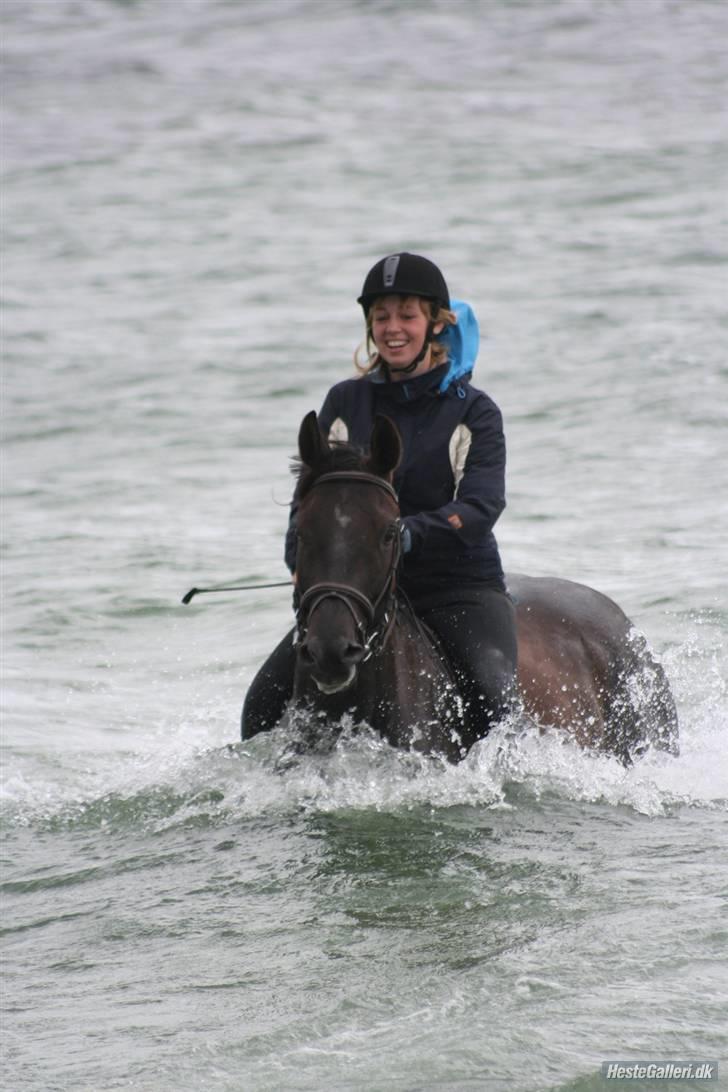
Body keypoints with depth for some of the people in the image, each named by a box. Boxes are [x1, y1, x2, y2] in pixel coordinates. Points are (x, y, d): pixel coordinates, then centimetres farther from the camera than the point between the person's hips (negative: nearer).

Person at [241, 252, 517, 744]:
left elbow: (480, 507, -13)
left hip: (458, 583, -3)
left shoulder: (473, 412, 0)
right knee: (267, 698, -14)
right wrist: (304, 565, -12)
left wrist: (406, 535, -30)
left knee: (493, 697, -29)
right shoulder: (345, 403, 10)